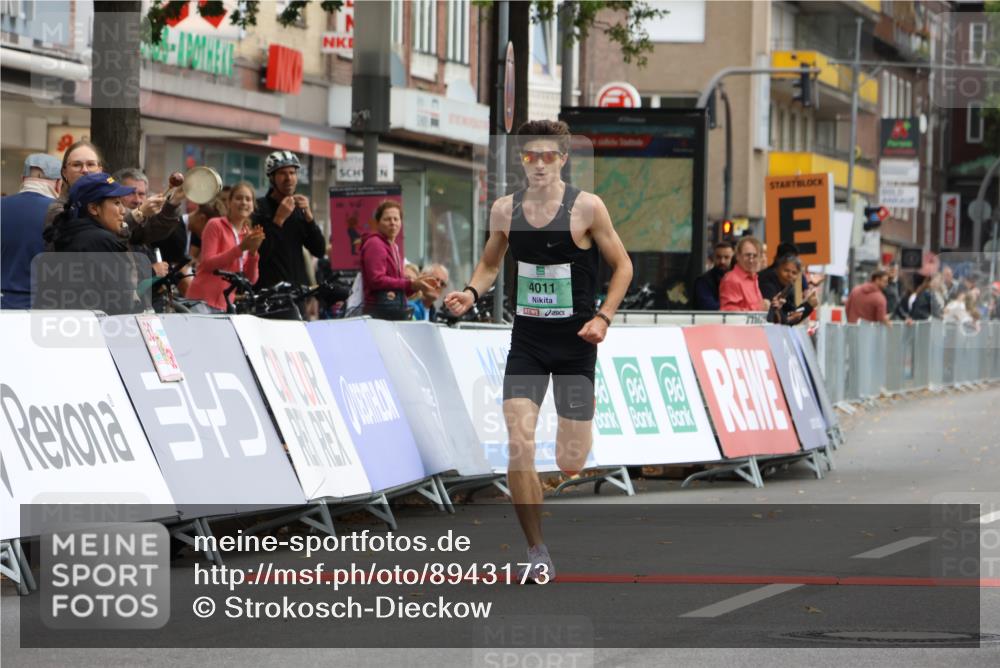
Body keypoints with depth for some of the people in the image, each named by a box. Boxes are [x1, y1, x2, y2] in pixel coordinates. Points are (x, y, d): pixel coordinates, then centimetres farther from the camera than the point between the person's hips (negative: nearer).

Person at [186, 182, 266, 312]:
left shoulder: (249, 235, 13)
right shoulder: (216, 225, 0)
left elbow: (251, 280, 7)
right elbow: (207, 263, -11)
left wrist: (253, 252, -10)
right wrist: (241, 247, -17)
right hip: (203, 301, -5)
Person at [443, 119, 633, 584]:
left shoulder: (587, 207, -9)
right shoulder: (505, 210, 1)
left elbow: (622, 266, 1)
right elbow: (490, 263, 17)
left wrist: (603, 317, -11)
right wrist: (471, 293, -3)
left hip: (575, 342, -2)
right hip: (526, 341, 2)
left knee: (571, 464, -1)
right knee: (519, 446, -14)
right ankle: (537, 552, -2)